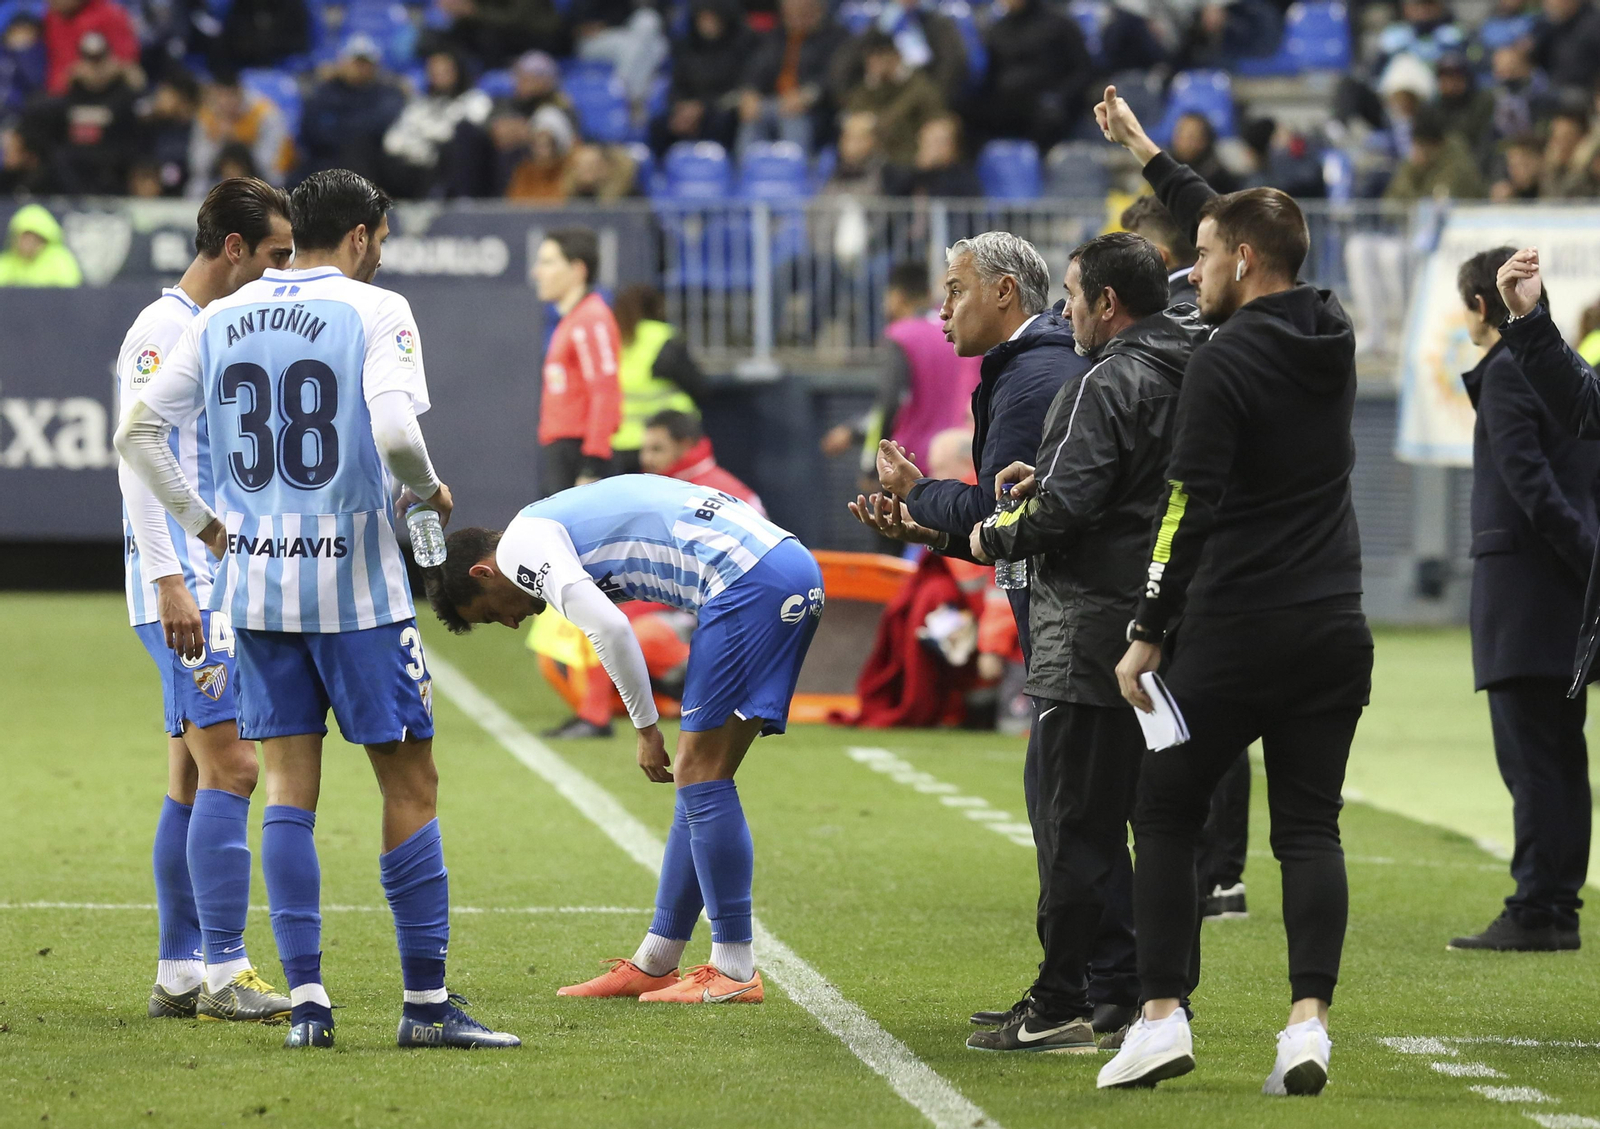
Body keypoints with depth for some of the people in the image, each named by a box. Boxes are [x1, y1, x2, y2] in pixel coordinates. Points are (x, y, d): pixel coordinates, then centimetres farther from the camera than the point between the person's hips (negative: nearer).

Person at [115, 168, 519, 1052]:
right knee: (410, 783, 3)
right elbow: (394, 430, -21)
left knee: (288, 788, 8)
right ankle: (426, 1003, 3)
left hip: (254, 581, 5)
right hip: (353, 581, -5)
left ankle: (306, 998, 3)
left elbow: (137, 432, 7)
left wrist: (202, 523, 14)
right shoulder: (376, 311, -7)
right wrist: (429, 491, -2)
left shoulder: (220, 320, 8)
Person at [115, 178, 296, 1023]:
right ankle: (224, 975, -14)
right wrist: (169, 581, -23)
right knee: (232, 766, -14)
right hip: (184, 585, -9)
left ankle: (179, 975, 11)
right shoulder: (161, 333, -10)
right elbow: (138, 461, -17)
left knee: (195, 777, 9)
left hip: (224, 584, 9)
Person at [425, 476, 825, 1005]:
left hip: (751, 579, -10)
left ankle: (735, 971, -2)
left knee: (700, 775, -5)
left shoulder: (520, 544, -1)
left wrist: (646, 728, -5)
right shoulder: (560, 523, 27)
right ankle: (654, 963, 20)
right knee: (697, 776, 14)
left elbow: (609, 628, -15)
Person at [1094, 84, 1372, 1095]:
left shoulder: (1227, 361, -12)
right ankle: (1309, 1021, -9)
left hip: (1236, 633, -6)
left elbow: (1191, 508, -16)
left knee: (1167, 817, 6)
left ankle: (1164, 1014, -1)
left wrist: (1147, 634, -10)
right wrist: (1146, 152, 34)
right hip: (1334, 632, 6)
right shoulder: (1332, 332, 9)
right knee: (1311, 829, 4)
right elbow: (1242, 228, 26)